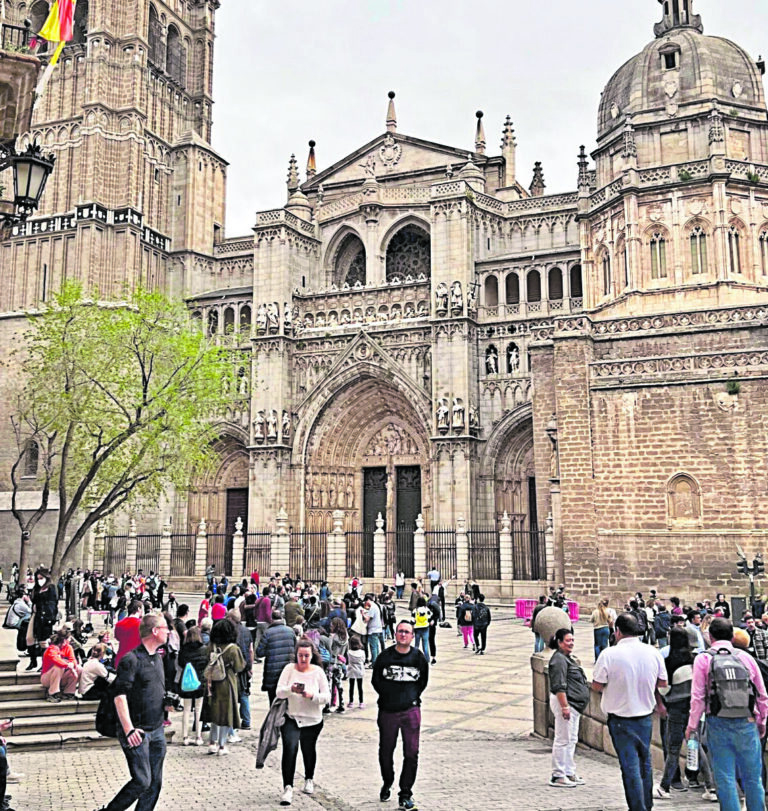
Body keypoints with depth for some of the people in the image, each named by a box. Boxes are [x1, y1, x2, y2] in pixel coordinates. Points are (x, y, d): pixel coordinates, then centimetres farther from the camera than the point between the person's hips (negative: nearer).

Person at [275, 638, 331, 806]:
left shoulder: (318, 672, -5)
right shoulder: (289, 669, -4)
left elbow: (327, 697, -6)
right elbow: (279, 692, -8)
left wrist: (312, 696, -24)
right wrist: (291, 689, -28)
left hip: (312, 720, 1)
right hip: (291, 718, -1)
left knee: (308, 750, 17)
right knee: (289, 748, -20)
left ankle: (309, 779, 43)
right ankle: (288, 788, -17)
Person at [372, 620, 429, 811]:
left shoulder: (418, 657, 0)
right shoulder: (385, 656, -3)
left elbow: (423, 681, 11)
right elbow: (376, 680, 6)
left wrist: (413, 697, 4)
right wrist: (389, 696, 2)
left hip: (411, 711, 0)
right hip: (387, 711, 0)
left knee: (411, 754, -3)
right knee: (385, 751, 13)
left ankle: (405, 794, 9)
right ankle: (387, 784, 38)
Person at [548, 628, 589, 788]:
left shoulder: (568, 658, 17)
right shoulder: (558, 659, -16)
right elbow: (559, 686, -22)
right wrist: (564, 706, -25)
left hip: (574, 704, 11)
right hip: (564, 702, -11)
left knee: (571, 740, 16)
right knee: (563, 740, -6)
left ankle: (569, 773, 25)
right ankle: (558, 776, 0)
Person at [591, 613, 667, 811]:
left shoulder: (609, 654, -17)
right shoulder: (653, 652, -4)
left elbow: (596, 686, -11)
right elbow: (662, 683, 6)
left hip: (621, 718, -5)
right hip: (646, 715, 5)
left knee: (630, 766, 2)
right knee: (645, 763, 21)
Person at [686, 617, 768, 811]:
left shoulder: (703, 659, -1)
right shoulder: (746, 657, 4)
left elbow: (698, 697, -4)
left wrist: (691, 725, 7)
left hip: (718, 724, -1)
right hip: (746, 724, 2)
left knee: (725, 779, 5)